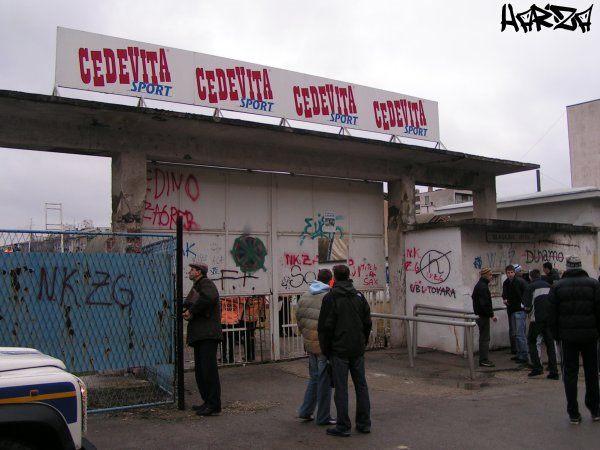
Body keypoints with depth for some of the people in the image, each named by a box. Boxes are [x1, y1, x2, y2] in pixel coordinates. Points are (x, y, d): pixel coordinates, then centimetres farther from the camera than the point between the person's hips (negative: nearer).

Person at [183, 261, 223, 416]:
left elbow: (209, 297, -28)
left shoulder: (206, 283, -7)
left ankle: (214, 406, -9)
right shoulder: (196, 287, 24)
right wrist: (186, 311, 0)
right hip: (199, 335, 10)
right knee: (200, 370, 13)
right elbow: (188, 304, 25)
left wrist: (192, 311, -17)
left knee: (209, 368, -11)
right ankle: (208, 402, 20)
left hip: (208, 334, -10)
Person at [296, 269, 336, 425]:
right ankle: (323, 417, 14)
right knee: (325, 380, 4)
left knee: (314, 377, 21)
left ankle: (305, 411, 23)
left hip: (310, 344, 7)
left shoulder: (304, 296, 7)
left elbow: (299, 317, 11)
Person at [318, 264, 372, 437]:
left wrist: (325, 349, 0)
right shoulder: (359, 296, 7)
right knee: (361, 385, 12)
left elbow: (325, 326, -11)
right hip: (358, 349, 5)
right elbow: (367, 322, 9)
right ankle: (364, 423, 18)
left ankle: (343, 426, 6)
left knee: (341, 388, 1)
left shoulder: (330, 297, -10)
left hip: (339, 350, -5)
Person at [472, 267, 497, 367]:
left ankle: (483, 359, 20)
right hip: (483, 315, -11)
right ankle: (484, 360, -2)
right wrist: (491, 315, -19)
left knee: (483, 337, 15)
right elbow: (485, 303, -24)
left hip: (480, 314, 11)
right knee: (485, 338, -6)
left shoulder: (479, 285, 15)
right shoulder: (483, 287, -18)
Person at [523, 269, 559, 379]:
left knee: (531, 341, 11)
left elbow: (527, 305, -9)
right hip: (549, 318, 5)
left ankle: (537, 367, 1)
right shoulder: (548, 286, 9)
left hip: (537, 318, -5)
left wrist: (529, 310, 11)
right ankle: (553, 371, 7)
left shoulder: (531, 287, -6)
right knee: (550, 343, 10)